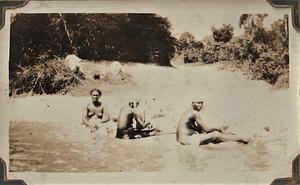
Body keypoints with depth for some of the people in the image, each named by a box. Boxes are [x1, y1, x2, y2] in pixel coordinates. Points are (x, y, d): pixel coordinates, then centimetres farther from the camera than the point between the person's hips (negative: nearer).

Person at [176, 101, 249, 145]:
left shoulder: (189, 111, 14)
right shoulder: (195, 113, -14)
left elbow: (199, 129, 17)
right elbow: (206, 129, -10)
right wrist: (219, 129, 6)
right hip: (187, 140, -9)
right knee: (216, 134, -7)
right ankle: (240, 139, 4)